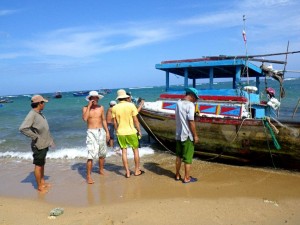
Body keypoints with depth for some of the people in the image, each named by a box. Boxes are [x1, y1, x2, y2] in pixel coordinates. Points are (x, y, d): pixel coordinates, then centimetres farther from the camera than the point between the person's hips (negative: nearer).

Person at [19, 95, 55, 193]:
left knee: (42, 164, 19)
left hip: (44, 144, 9)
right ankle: (39, 186, 15)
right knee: (38, 165, 3)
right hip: (38, 145, -9)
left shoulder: (39, 113, 8)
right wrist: (35, 137, -22)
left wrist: (49, 140, 13)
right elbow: (22, 128, -29)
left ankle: (42, 182, 33)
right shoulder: (32, 114, -20)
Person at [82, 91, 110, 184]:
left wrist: (107, 132, 10)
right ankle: (88, 176, -6)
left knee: (102, 153, 14)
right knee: (91, 155, -12)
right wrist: (89, 106, -19)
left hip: (101, 131, 4)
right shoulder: (85, 108, -3)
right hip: (91, 132, -4)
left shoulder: (101, 108, 6)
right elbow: (84, 118, -22)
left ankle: (101, 170, 34)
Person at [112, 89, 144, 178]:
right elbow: (135, 120, -7)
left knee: (124, 151, 9)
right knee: (135, 150, 12)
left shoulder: (114, 108, -2)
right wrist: (139, 130, 3)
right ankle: (137, 170, 18)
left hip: (120, 133, 2)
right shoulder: (131, 105, -9)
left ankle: (127, 172, 13)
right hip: (131, 132, -2)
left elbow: (115, 122, 3)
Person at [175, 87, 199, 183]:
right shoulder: (190, 105, -17)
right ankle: (186, 178, 14)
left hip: (178, 134, 7)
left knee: (178, 156, 18)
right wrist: (195, 135, -13)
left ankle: (177, 175, 29)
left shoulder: (178, 103, 6)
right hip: (187, 135, -7)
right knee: (188, 158, 5)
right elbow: (191, 122, -20)